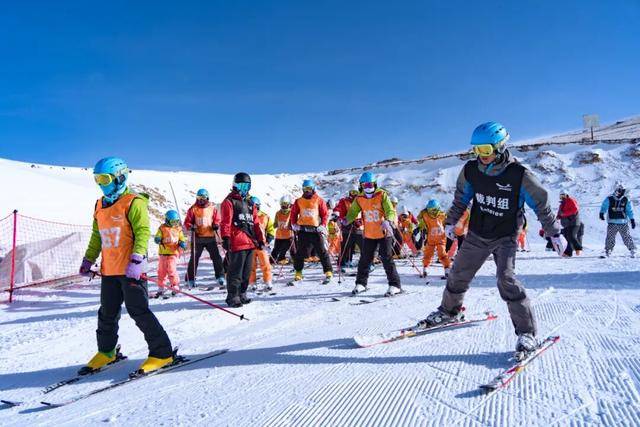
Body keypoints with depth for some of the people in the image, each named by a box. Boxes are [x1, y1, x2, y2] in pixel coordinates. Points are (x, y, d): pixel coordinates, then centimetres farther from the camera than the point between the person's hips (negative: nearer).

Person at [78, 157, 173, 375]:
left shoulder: (133, 203, -10)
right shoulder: (100, 206, 16)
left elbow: (143, 232, -18)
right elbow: (96, 236, 25)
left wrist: (137, 259, -27)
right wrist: (88, 260, 23)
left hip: (131, 270, -8)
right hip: (109, 271, 8)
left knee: (139, 311, -7)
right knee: (107, 313, 17)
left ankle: (162, 353, 2)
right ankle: (106, 352, 36)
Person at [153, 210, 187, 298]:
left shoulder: (178, 229, 4)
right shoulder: (162, 228, 1)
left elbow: (182, 239, 9)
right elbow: (157, 237, -2)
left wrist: (182, 243, -13)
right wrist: (158, 239, -25)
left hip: (173, 253, -1)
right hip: (163, 253, 2)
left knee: (171, 270, -11)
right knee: (161, 271, 8)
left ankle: (175, 286, 3)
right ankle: (161, 288, 21)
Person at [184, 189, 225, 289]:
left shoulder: (212, 208, 5)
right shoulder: (193, 209, 2)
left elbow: (217, 219, 11)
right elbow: (187, 221, 3)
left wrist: (216, 225, -9)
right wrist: (190, 226, -16)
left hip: (211, 237, 1)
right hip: (197, 238, -1)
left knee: (216, 257, 1)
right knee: (194, 258, 3)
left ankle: (220, 277, 11)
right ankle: (190, 279, 12)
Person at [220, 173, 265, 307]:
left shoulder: (250, 204, 21)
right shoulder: (229, 201, -2)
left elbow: (256, 223, 21)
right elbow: (225, 222, -11)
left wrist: (260, 239, 17)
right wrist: (225, 238, -20)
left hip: (250, 243, 8)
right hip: (237, 243, -8)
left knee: (247, 271, 14)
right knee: (236, 272, -4)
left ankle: (241, 294, 25)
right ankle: (232, 297, 6)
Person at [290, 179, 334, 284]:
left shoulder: (319, 200, 2)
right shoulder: (298, 201, 10)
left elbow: (325, 214, 3)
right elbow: (293, 213, 17)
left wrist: (323, 225, -7)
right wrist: (294, 224, 6)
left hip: (316, 229, -2)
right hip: (302, 230, 2)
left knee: (322, 252, -2)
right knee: (300, 252, 5)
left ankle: (328, 272, 4)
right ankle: (298, 272, 16)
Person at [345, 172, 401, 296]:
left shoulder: (382, 195, -10)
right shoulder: (359, 198, 1)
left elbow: (390, 211, -16)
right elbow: (353, 212, 7)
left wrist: (388, 221, -37)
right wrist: (346, 221, -14)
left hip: (384, 233, -4)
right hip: (369, 235, 4)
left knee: (387, 259, -5)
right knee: (365, 259, 12)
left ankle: (395, 285, 3)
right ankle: (361, 283, 27)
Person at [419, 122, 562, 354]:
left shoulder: (519, 175, -19)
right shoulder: (471, 170, -8)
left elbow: (541, 204, -6)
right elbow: (461, 198, 11)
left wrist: (554, 234, 0)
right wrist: (451, 222, 16)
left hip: (505, 238, -4)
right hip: (476, 235, 4)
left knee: (506, 279, -20)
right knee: (458, 274, 11)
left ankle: (527, 332, -7)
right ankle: (449, 310, 37)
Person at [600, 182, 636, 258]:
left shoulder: (626, 200, 4)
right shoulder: (609, 199, -2)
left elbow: (629, 210, 10)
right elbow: (604, 206, -8)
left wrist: (632, 220, 9)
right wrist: (601, 213, -29)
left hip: (623, 223, 1)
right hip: (612, 223, -1)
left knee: (627, 237, 2)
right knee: (610, 238, -1)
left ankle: (633, 251, 16)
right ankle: (607, 252, 7)